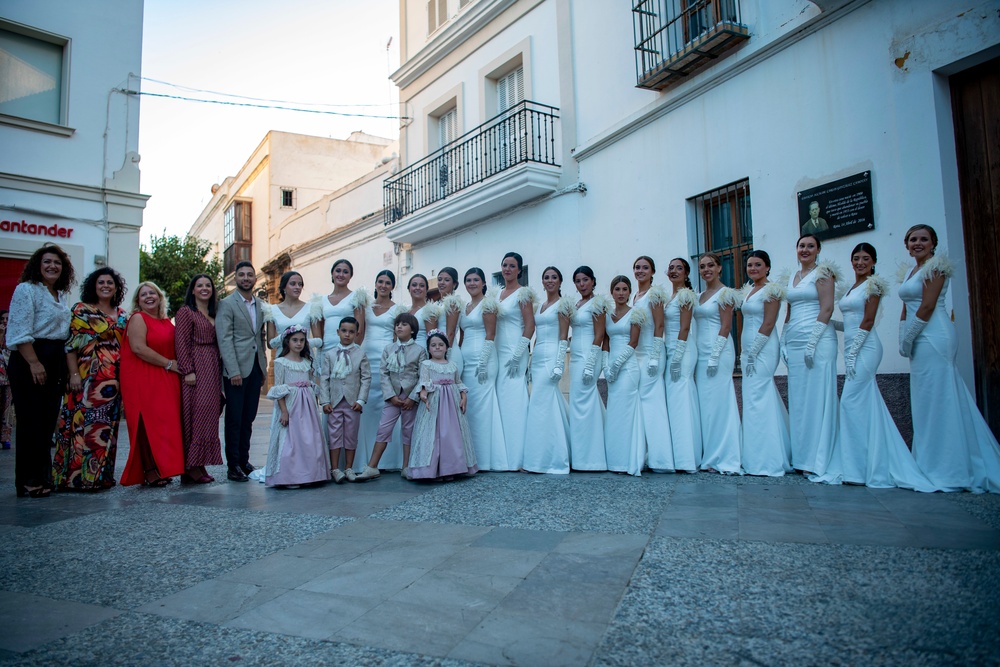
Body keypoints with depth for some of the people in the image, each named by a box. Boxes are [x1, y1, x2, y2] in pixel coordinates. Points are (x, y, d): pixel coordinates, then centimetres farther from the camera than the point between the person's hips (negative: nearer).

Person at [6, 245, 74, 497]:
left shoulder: (62, 296, 17)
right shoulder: (27, 289, -6)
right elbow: (20, 332, -15)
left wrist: (67, 366, 14)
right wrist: (34, 363, -22)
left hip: (56, 360, 8)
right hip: (30, 360, -7)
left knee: (48, 422, 10)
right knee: (31, 423, -4)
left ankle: (43, 476, 17)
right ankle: (28, 482, 4)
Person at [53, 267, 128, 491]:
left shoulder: (121, 315, 16)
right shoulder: (82, 310, 1)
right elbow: (71, 344, -6)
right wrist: (74, 374, -14)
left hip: (113, 379, 5)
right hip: (88, 376, -5)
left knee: (107, 427, 7)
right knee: (84, 423, -6)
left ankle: (101, 475, 15)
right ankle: (79, 476, 0)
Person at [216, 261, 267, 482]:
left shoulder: (260, 305, 15)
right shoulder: (227, 304, -2)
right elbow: (224, 339, -9)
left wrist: (264, 367, 10)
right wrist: (233, 371, -16)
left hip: (256, 368, 5)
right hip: (236, 369, -5)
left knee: (248, 418, 9)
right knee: (234, 419, 0)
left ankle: (244, 460, 18)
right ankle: (233, 466, 6)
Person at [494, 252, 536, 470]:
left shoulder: (522, 293, -4)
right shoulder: (498, 294, 17)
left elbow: (530, 325, -10)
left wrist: (517, 354, -17)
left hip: (514, 354, -7)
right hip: (498, 352, 7)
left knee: (514, 400, -6)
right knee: (499, 400, 6)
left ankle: (516, 456, 0)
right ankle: (502, 454, 12)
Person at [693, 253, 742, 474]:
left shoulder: (725, 293, -4)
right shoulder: (698, 296, 18)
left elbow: (725, 326, -11)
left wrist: (715, 357, -17)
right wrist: (699, 356, 11)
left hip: (718, 351, -8)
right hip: (701, 352, 8)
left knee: (718, 401, -7)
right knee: (704, 403, 6)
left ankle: (723, 458, -2)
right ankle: (710, 457, 11)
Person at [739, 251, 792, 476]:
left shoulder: (770, 290, -7)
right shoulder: (747, 291, 17)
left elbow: (768, 324, -14)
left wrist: (753, 353, -17)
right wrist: (745, 353, 14)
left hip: (763, 349, -9)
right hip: (749, 349, 9)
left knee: (756, 398, -9)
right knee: (764, 398, 10)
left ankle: (763, 461, -3)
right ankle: (767, 459, 17)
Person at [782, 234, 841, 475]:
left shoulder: (822, 272, -2)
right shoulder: (791, 277, 18)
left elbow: (827, 308, -10)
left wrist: (813, 341, -18)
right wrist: (783, 341, 11)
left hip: (817, 340, -7)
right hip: (793, 342, 7)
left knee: (817, 396, -5)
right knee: (797, 399, 7)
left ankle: (817, 460, 1)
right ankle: (801, 457, 14)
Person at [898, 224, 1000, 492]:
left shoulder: (936, 266, -6)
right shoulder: (911, 272, 20)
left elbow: (927, 306, -14)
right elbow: (906, 309, 18)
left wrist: (908, 338, -11)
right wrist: (903, 339, 5)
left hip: (933, 337, -9)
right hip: (921, 340, 9)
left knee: (936, 399, -6)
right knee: (927, 399, 9)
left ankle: (944, 469, 0)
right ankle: (934, 466, 16)